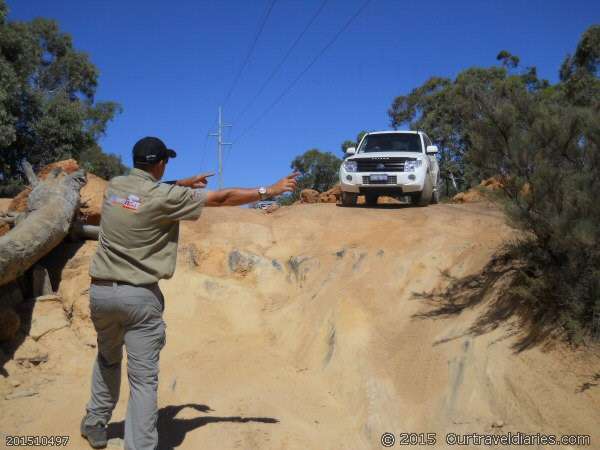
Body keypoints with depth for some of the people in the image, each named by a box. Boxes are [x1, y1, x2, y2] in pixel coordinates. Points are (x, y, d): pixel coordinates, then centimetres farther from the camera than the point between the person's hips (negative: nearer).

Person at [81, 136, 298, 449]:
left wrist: (183, 184, 32)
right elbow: (223, 198, -7)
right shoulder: (165, 197, -11)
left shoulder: (113, 186, 5)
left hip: (101, 291, 6)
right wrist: (269, 191, 1)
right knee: (143, 379, 0)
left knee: (107, 359, 28)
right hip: (140, 297, -6)